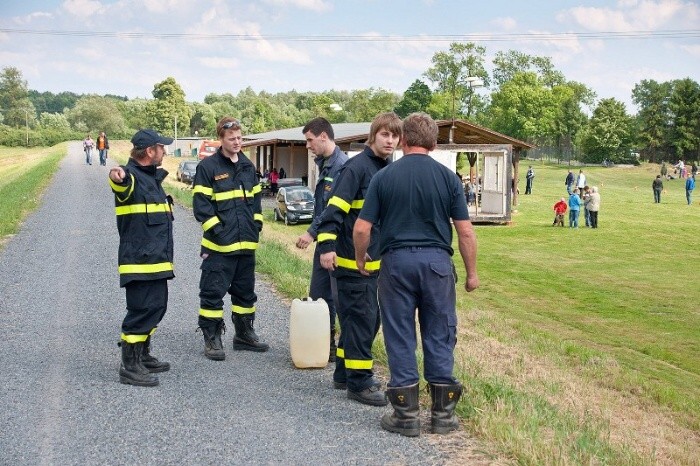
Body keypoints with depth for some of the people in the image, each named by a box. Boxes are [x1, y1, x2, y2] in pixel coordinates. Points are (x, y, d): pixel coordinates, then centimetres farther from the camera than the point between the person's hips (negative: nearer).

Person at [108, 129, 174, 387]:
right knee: (142, 310, -11)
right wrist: (117, 177, -61)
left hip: (156, 260, 10)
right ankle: (129, 367, -6)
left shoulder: (152, 177, 19)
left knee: (156, 307, 17)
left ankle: (143, 357, 30)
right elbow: (122, 185, -39)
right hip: (139, 261, -10)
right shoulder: (131, 177, -13)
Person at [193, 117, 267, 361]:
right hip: (219, 245, -6)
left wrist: (256, 225, 8)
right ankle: (211, 338, 6)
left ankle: (244, 333, 28)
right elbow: (201, 204, -10)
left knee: (245, 290, 15)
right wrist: (217, 230, -15)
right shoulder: (208, 167, -8)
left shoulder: (248, 166, 12)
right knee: (213, 291, -2)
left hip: (246, 243, 6)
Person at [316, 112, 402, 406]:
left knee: (370, 319, 15)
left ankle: (344, 373, 27)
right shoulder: (357, 167, -14)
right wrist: (327, 245, -26)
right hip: (352, 260, -9)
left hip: (374, 261, 9)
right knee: (360, 319, -5)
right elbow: (335, 207, -19)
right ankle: (359, 382, 3)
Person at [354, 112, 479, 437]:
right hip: (437, 261, 1)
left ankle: (406, 414, 10)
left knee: (400, 338, 7)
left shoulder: (384, 176, -1)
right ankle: (442, 413, 14)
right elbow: (465, 231, -1)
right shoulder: (448, 177, 0)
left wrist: (360, 259, 16)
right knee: (440, 337, 9)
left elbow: (362, 228, -2)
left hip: (396, 261, 0)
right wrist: (472, 272, 9)